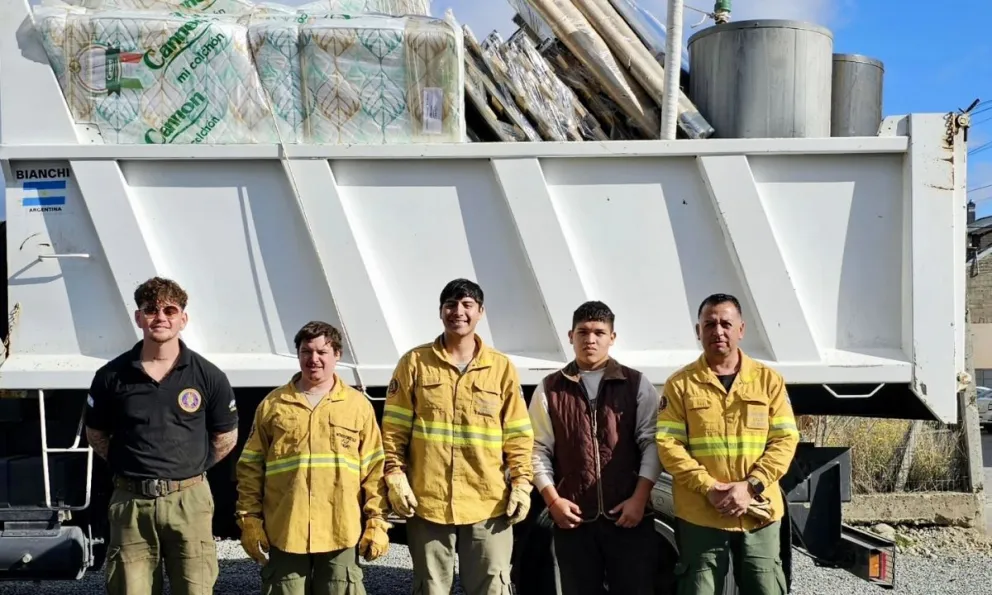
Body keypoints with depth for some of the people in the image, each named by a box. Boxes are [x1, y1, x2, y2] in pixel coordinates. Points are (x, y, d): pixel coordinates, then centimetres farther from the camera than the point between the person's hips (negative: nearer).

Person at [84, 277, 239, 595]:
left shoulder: (208, 376, -1)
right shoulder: (112, 375, 1)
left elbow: (226, 438, 10)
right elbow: (96, 434, 14)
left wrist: (191, 468, 6)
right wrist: (131, 466, 7)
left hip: (189, 500, -1)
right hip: (130, 503, 1)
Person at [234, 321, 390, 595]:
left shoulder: (359, 405, 4)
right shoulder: (273, 404, 5)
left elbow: (373, 469, 4)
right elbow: (251, 467, 6)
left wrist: (377, 521, 0)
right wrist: (249, 518, 1)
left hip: (342, 532, 0)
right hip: (285, 532, 0)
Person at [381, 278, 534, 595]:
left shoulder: (501, 367, 4)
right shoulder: (415, 362, 2)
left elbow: (518, 435, 6)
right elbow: (393, 429, 3)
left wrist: (522, 482, -2)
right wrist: (395, 477, -6)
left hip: (488, 503, 1)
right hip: (427, 501, 0)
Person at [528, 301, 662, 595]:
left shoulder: (637, 384, 5)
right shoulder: (549, 389, 7)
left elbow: (651, 443, 0)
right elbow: (539, 449, 5)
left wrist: (639, 498, -9)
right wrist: (553, 499, -5)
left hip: (629, 515, -1)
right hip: (573, 518, 1)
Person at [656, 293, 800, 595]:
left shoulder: (769, 380, 5)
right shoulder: (680, 384, 0)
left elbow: (785, 440, 0)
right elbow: (668, 444, -5)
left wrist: (750, 486, -13)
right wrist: (709, 488, -16)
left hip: (759, 511, 2)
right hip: (699, 515, -1)